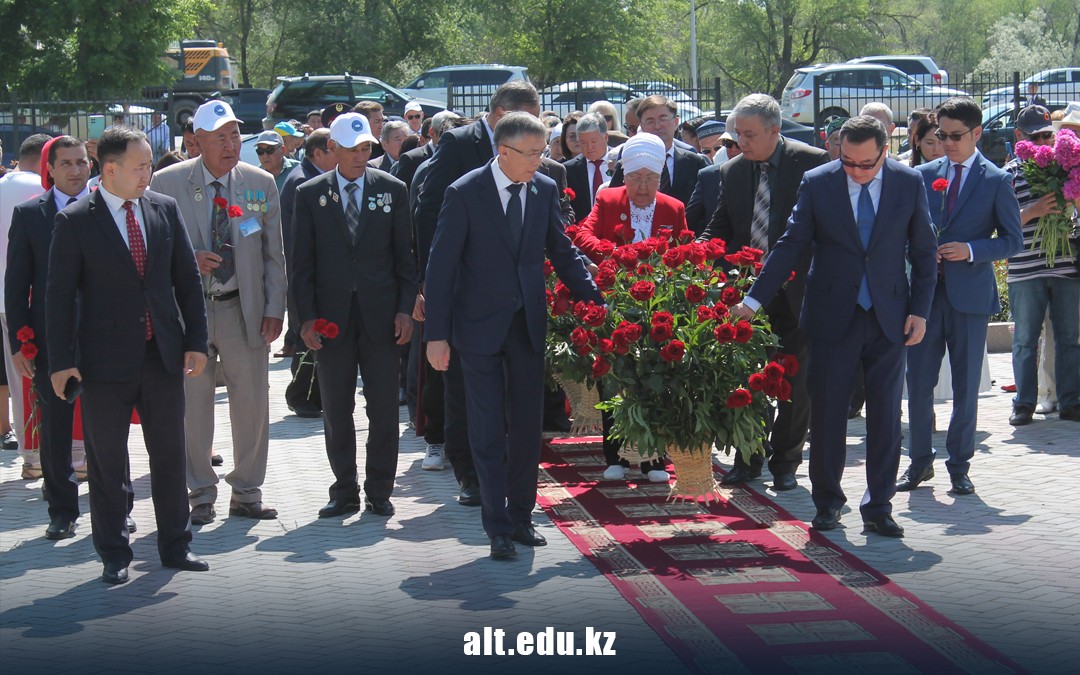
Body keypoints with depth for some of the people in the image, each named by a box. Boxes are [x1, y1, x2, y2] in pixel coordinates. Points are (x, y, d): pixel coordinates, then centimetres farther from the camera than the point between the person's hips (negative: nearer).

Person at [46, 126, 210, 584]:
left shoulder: (165, 210, 5)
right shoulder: (75, 221, -6)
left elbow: (187, 278, 8)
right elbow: (59, 295, -5)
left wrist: (196, 340, 3)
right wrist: (61, 361, -8)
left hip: (163, 356, 4)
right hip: (106, 361, -3)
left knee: (170, 454, 10)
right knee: (107, 461, 6)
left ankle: (175, 546, 23)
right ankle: (114, 555, 18)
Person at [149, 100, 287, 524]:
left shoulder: (261, 184, 4)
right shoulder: (167, 183, -2)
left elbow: (273, 253, 7)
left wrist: (274, 309, -1)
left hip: (244, 310, 2)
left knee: (252, 403, 5)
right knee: (192, 406, 3)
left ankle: (247, 493, 19)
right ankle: (200, 496, 16)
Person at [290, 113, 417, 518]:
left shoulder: (392, 190, 5)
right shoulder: (310, 195, 4)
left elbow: (405, 255, 6)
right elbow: (302, 263, 4)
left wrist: (405, 309, -2)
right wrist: (307, 317, -5)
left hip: (380, 316, 0)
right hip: (332, 315, 0)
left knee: (384, 410, 2)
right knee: (336, 412, 6)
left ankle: (379, 492, 14)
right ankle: (344, 492, 17)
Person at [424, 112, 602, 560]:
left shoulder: (545, 189, 0)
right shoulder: (465, 193, -11)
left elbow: (561, 252, 9)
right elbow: (441, 266, -9)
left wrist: (596, 302, -1)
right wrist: (437, 334, -12)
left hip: (528, 323, 4)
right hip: (481, 325, -4)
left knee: (527, 426, 11)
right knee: (488, 430, -1)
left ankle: (521, 517, 24)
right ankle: (498, 527, 6)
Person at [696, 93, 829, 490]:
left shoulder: (812, 163, -6)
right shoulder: (732, 172, 7)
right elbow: (719, 230, 11)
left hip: (796, 290, -3)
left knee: (795, 382, 6)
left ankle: (785, 462, 18)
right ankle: (748, 459, 20)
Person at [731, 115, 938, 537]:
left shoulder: (909, 183, -1)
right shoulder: (817, 183, -4)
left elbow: (924, 251, 6)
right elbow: (791, 246, -1)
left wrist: (919, 310, -1)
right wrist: (753, 300, -6)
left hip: (888, 318, 1)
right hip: (832, 316, -1)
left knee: (885, 415, 4)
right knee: (826, 412, 4)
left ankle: (878, 507, 13)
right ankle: (827, 503, 18)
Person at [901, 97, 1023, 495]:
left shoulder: (996, 181, -1)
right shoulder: (924, 174, 8)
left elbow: (1013, 240, 0)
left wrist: (970, 250, -15)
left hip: (970, 294, -3)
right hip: (926, 292, 3)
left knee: (965, 387, 5)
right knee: (918, 383, 4)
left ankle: (959, 466, 17)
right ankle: (920, 462, 18)